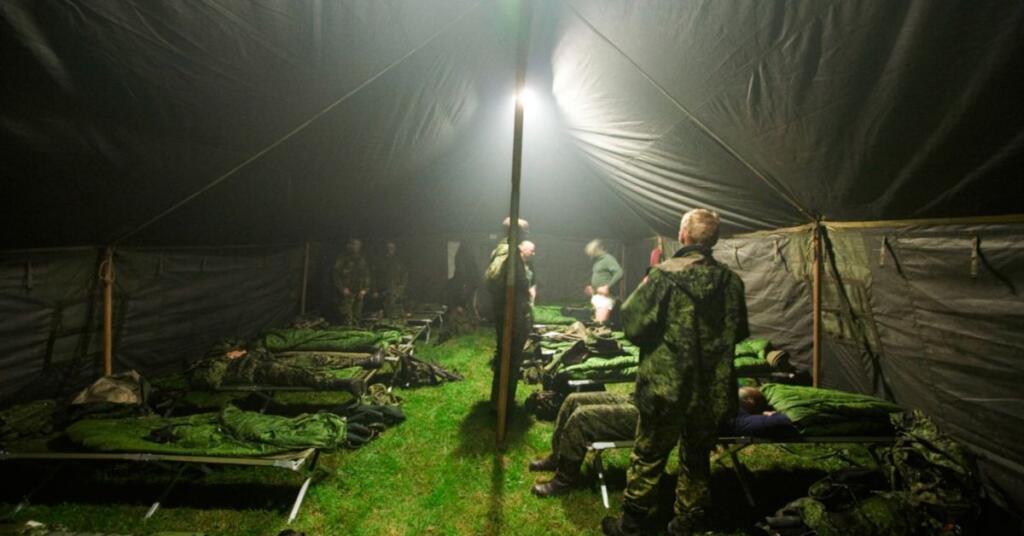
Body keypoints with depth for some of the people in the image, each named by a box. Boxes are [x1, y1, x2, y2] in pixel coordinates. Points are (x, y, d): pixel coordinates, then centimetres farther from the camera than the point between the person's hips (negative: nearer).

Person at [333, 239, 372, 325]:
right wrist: (342, 289, -12)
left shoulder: (361, 260, 13)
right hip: (346, 294, -5)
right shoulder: (342, 259, -3)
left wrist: (365, 289, 4)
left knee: (356, 318, 8)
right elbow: (334, 274, -6)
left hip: (359, 294, 5)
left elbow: (366, 275, 17)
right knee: (347, 318, -11)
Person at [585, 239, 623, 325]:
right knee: (596, 322, 10)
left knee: (600, 323, -16)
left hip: (605, 297, -9)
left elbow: (619, 273, -22)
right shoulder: (597, 261, 16)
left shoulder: (608, 259, -10)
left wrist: (608, 287, -22)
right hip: (596, 297, 9)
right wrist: (592, 287, 14)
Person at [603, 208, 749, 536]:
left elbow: (634, 327, -14)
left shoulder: (665, 275, -15)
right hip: (713, 392, 4)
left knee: (648, 456, 12)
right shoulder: (731, 281, -1)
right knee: (697, 459, 20)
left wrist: (642, 289, 1)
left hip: (666, 388, -4)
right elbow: (739, 333, 11)